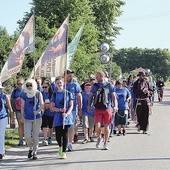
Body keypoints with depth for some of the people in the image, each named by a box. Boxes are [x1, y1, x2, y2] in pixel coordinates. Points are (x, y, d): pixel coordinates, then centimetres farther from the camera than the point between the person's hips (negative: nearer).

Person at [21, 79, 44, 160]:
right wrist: (23, 117, 0)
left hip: (37, 118, -1)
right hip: (27, 119, 1)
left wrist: (38, 111, -23)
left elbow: (42, 104, -5)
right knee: (27, 136, -8)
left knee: (35, 136, 1)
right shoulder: (24, 95, 4)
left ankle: (35, 152, 15)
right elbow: (22, 107, 8)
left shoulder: (38, 94, 0)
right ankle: (31, 148, 19)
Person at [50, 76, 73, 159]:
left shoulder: (68, 93, 4)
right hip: (57, 118, 1)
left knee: (65, 135, -2)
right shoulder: (54, 94, 6)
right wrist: (60, 110, -15)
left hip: (67, 117, -1)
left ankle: (64, 152, 9)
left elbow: (71, 105, 1)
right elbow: (52, 107, 3)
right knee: (58, 136, 1)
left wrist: (67, 113, -15)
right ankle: (60, 146, 32)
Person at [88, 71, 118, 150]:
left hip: (107, 109, -1)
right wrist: (89, 106, 2)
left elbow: (113, 97, 3)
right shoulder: (94, 86, 7)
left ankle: (105, 143, 19)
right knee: (97, 125, -11)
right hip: (98, 109, 1)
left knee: (106, 126, 5)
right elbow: (91, 96, 14)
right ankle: (99, 138, 18)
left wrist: (115, 106, -10)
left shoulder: (109, 86, 2)